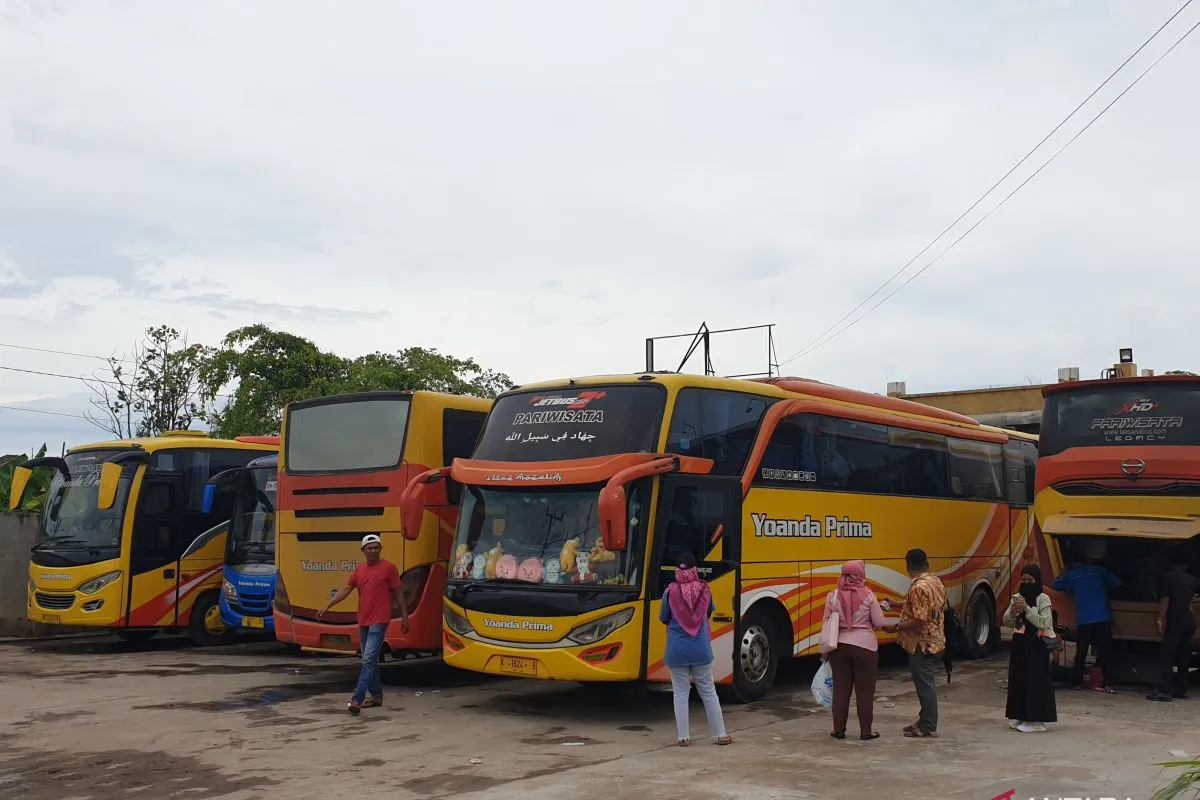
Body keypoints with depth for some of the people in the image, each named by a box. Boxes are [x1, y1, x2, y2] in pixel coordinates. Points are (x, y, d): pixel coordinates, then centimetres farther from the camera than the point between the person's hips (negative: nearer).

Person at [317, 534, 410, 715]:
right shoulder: (359, 570, 12)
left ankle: (357, 699, -18)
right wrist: (327, 606, -5)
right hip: (363, 622, 7)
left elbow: (398, 593, -1)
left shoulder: (388, 567, -3)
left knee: (369, 660, -12)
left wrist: (404, 617, -3)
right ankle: (376, 696, 23)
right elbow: (345, 590, 7)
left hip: (379, 621, -7)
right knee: (371, 660, 13)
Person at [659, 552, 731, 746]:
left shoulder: (671, 591, -11)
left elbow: (664, 619, 0)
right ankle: (721, 734, 17)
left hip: (677, 650, -2)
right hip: (701, 649, 2)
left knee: (681, 693, 8)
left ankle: (683, 736, 7)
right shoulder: (704, 589, -5)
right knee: (708, 691, 12)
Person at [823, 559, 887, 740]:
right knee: (865, 690, 7)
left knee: (841, 689, 11)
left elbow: (826, 623, 0)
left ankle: (839, 730, 15)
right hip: (865, 646, -2)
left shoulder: (833, 596, -3)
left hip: (839, 647, 2)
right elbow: (879, 623, -7)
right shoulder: (868, 595, -9)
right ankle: (865, 731, 12)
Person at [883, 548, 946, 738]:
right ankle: (926, 720, 26)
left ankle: (929, 728, 4)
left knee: (925, 684, -2)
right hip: (935, 642, 10)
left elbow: (919, 620, -26)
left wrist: (896, 627, -16)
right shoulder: (936, 582, 7)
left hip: (921, 644, -10)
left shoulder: (918, 587, -22)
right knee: (927, 683, 17)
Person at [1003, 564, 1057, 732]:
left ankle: (1036, 720, -1)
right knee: (1018, 679, 8)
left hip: (1036, 646, -6)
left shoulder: (1043, 599, -6)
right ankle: (1020, 716, 17)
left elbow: (1042, 623, -15)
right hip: (1019, 644, 6)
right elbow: (1007, 622, 8)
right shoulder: (1016, 598, 9)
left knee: (1034, 680, -6)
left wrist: (1027, 608, -22)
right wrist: (1013, 612, -12)